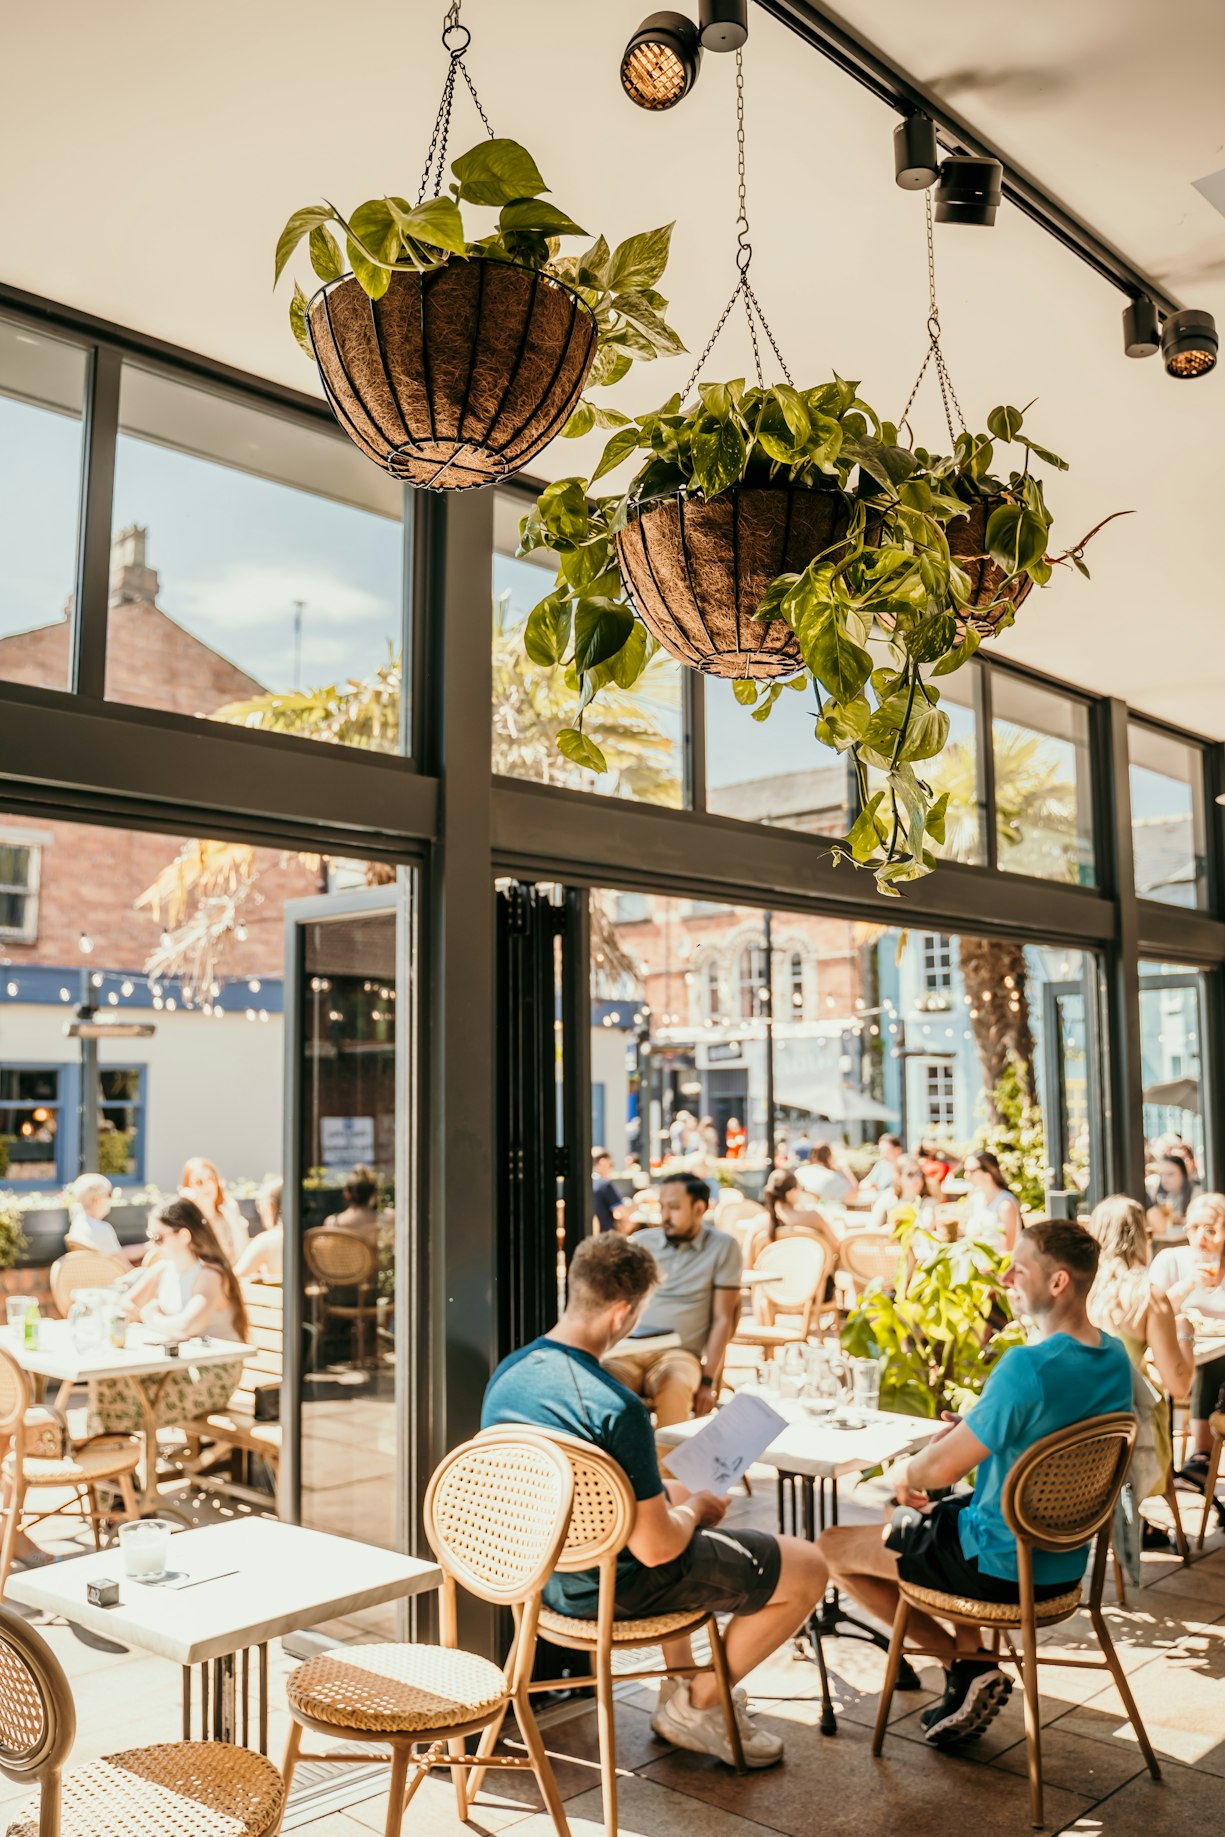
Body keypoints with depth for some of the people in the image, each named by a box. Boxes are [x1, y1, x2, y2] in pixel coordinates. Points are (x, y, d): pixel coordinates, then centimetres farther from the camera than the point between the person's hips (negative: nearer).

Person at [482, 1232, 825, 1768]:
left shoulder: (507, 1372, -5)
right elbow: (656, 1547, -26)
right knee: (807, 1569, 4)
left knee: (676, 1496, 36)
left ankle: (682, 1683, 40)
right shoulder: (617, 1409, -31)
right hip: (613, 1588, -8)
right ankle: (697, 1708, 20)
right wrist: (696, 1511, -3)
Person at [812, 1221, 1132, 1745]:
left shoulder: (1029, 1366, -30)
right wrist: (968, 1428, 4)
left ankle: (963, 1662, 7)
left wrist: (904, 1473, -4)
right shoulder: (1115, 1358, -3)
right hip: (1067, 1560, 8)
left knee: (829, 1550, 6)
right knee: (922, 1519, 33)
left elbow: (941, 1470, -25)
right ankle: (971, 1668, 25)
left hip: (1004, 1565, -8)